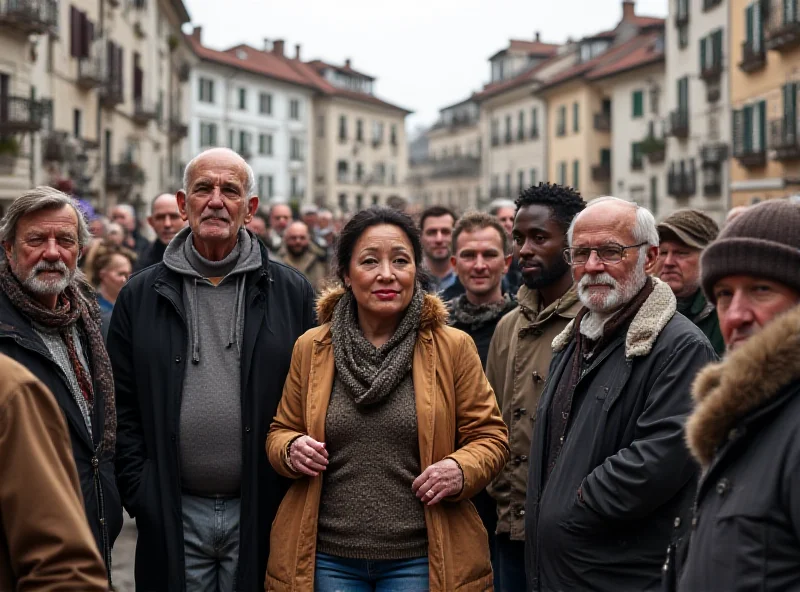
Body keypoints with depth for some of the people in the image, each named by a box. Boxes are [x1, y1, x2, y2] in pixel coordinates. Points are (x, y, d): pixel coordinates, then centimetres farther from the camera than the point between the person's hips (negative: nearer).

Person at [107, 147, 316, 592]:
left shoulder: (292, 292, 3)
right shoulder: (141, 296, 5)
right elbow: (123, 408, 6)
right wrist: (139, 494, -3)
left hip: (262, 516, 0)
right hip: (172, 518, 1)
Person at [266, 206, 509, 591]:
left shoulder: (454, 348, 0)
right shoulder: (311, 348, 4)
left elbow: (488, 437, 3)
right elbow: (281, 431, 13)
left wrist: (462, 469, -18)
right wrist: (292, 450, -9)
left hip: (418, 557, -1)